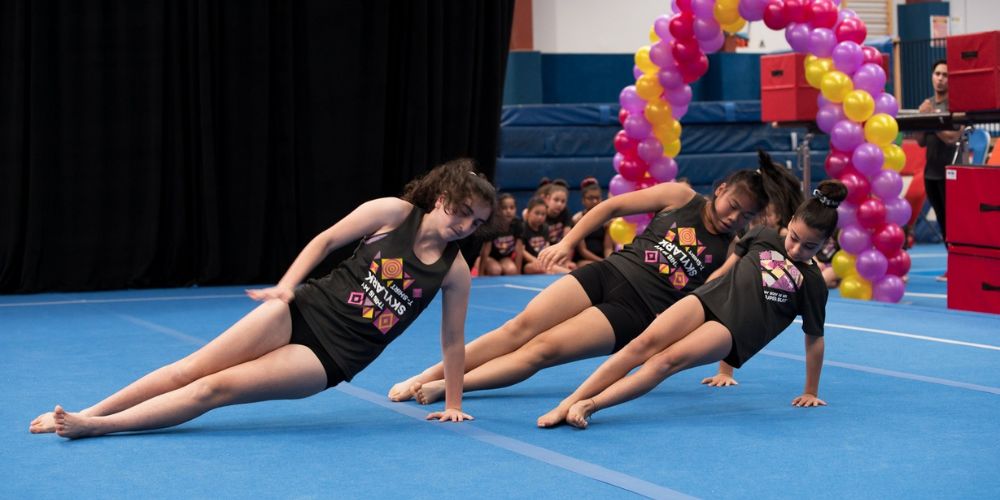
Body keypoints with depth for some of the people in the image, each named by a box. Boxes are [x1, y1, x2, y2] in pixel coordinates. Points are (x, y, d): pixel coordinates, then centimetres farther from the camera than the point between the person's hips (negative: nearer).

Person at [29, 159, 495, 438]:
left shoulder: (455, 271, -2)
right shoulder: (394, 213, -5)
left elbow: (452, 339, 7)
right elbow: (327, 240, 2)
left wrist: (453, 403, 10)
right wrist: (286, 286, -9)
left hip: (328, 362, -1)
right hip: (303, 313, 1)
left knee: (217, 388, -14)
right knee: (190, 369, -8)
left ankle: (92, 426, -17)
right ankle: (87, 412, 2)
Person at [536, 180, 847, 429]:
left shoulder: (812, 282, 3)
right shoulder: (763, 236, 13)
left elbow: (815, 338, 7)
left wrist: (811, 392, 9)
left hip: (733, 332, -3)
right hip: (709, 298, 3)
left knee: (667, 361, -29)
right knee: (644, 343, -23)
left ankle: (588, 406, -41)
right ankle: (566, 404, -31)